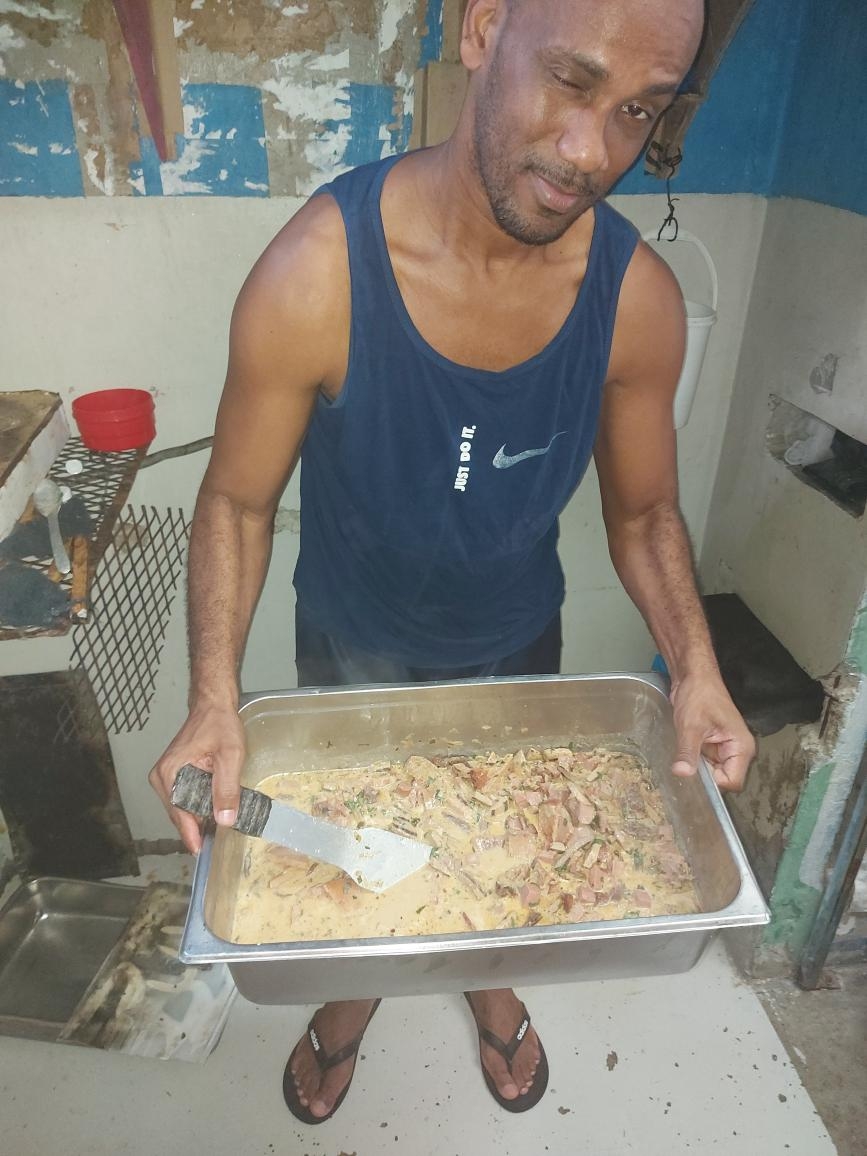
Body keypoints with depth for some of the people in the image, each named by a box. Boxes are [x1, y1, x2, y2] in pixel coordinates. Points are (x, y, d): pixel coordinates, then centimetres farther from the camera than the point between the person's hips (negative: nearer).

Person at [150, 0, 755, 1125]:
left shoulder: (639, 299, -21)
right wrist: (214, 700, -30)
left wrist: (696, 668, -22)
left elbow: (644, 511, -7)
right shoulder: (312, 275, -30)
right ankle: (352, 995, 60)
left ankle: (493, 981, 63)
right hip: (353, 649, -1)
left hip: (517, 647, 2)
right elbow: (237, 501, -18)